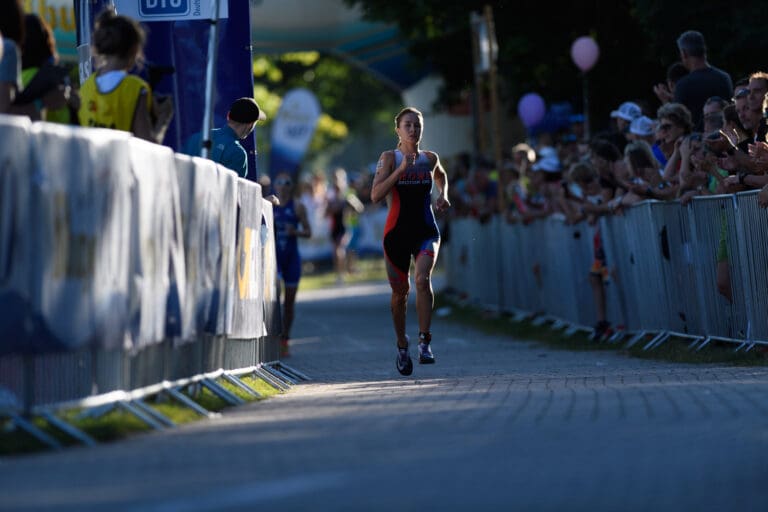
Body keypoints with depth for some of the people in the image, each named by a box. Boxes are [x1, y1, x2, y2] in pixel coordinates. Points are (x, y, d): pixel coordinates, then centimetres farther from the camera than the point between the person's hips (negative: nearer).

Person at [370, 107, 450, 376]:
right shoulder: (389, 158, -4)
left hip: (426, 232, 1)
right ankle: (402, 346, 28)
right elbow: (375, 195, -16)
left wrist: (443, 195, 11)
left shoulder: (430, 158, 7)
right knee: (400, 291, 8)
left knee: (422, 279, -24)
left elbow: (441, 176, 31)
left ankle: (425, 341, -19)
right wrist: (401, 169, -21)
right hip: (397, 232, -1)